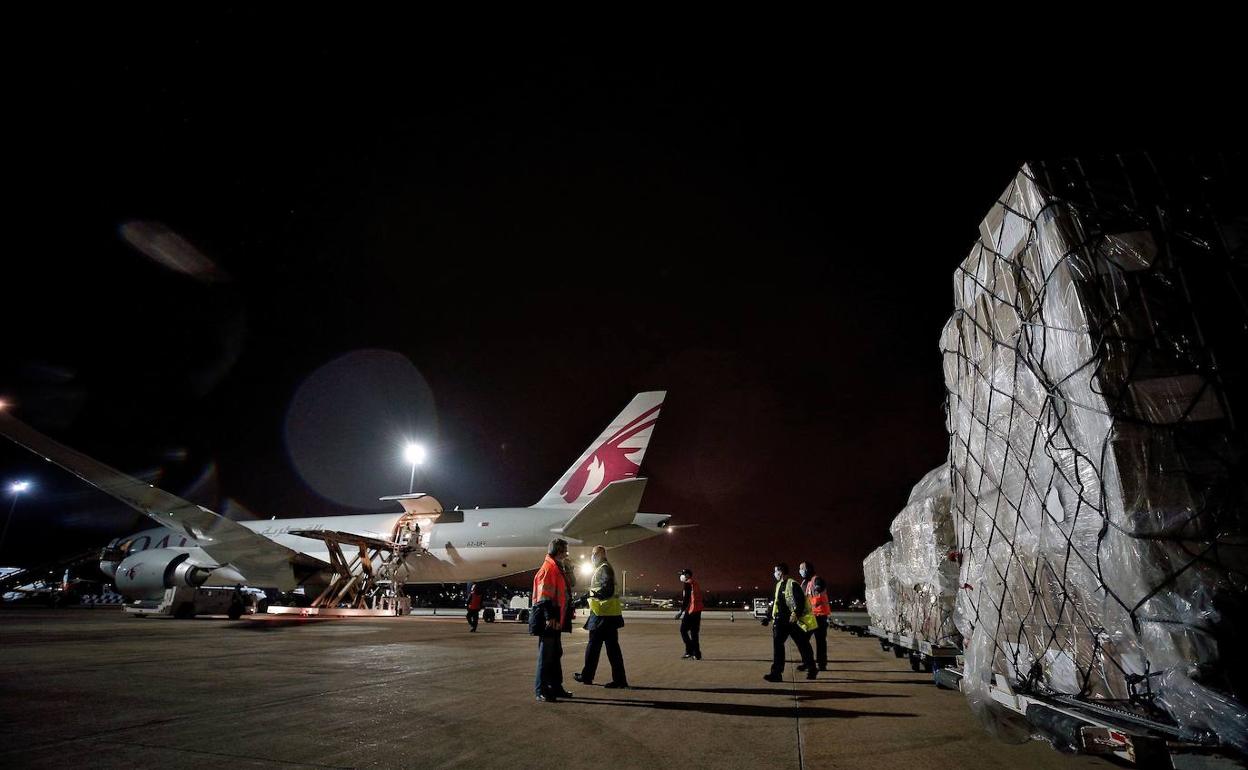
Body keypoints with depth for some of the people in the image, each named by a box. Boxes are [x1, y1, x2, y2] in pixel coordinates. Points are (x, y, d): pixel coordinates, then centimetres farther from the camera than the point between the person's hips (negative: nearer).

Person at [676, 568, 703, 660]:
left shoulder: (688, 583, -8)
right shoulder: (696, 583, 18)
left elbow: (686, 599, -14)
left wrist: (681, 611, -13)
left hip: (691, 611, -9)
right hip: (698, 611, 9)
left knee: (683, 630, -1)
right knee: (694, 632, 12)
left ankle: (689, 651, -7)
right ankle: (697, 654, 11)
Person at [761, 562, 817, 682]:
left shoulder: (793, 584, -12)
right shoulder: (778, 585, 14)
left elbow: (800, 601, -19)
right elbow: (774, 602, 20)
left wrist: (796, 614, -27)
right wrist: (768, 616, 18)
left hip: (794, 621, -7)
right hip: (781, 621, 7)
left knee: (803, 645, 7)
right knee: (777, 644, -4)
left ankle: (812, 670, 26)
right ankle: (777, 673, -5)